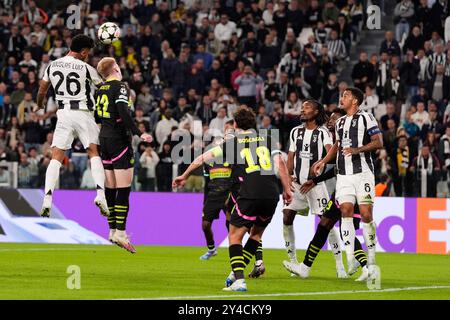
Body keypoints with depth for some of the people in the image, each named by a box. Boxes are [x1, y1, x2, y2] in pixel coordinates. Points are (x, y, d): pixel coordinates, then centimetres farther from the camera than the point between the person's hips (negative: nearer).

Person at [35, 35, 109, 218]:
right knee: (94, 153, 4)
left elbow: (42, 90, 16)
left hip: (63, 113, 3)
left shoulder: (52, 66, 5)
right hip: (83, 113, -3)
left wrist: (39, 106, 36)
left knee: (56, 158, 2)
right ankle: (100, 194, -14)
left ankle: (47, 200, -10)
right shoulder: (85, 68, -6)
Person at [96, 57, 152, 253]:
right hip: (119, 140, -8)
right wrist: (138, 134, -22)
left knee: (110, 188, 11)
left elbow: (96, 116, 16)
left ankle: (113, 230, 14)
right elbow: (123, 113, -21)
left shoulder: (101, 89, 11)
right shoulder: (120, 86, -9)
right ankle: (121, 233, -12)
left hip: (104, 139, 8)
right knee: (124, 188, -7)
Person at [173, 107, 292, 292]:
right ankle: (237, 273, 18)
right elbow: (280, 163, 5)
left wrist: (184, 176, 29)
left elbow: (202, 158, 16)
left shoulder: (232, 144, 14)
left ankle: (238, 280, -9)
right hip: (272, 194, 4)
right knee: (256, 233, 23)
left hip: (249, 195, -4)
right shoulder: (267, 140, 19)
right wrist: (287, 190, 8)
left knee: (235, 235, 7)